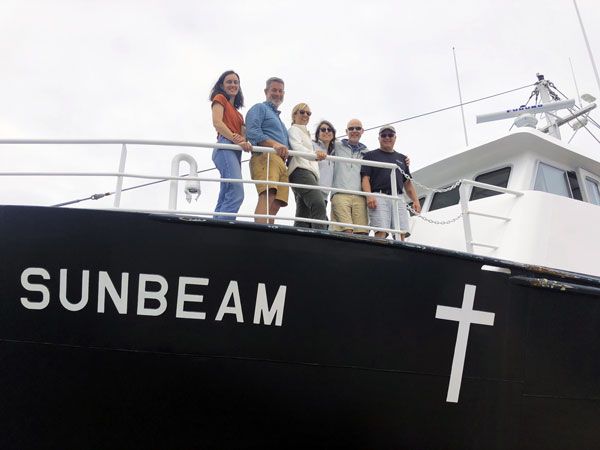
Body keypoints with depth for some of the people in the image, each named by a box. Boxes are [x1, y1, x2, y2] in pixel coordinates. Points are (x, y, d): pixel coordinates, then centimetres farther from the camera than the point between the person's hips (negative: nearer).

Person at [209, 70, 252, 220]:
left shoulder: (236, 111, 30)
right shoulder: (220, 98, 10)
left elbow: (242, 134, 17)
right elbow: (217, 122, -6)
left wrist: (244, 141, -7)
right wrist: (236, 140, -17)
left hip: (235, 151, 8)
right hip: (225, 147, -8)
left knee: (225, 199, 1)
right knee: (237, 193, -26)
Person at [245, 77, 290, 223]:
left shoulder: (278, 117, 39)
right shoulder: (260, 108, 12)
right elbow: (252, 131, -7)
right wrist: (274, 144, -21)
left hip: (281, 162, 8)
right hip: (265, 157, -8)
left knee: (275, 206, -7)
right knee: (267, 195, -30)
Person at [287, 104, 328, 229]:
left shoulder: (305, 134, 38)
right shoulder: (294, 129, 9)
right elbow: (296, 147, -12)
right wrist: (313, 153, -31)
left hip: (309, 173, 10)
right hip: (301, 171, -10)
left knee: (303, 218, -2)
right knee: (319, 205, -30)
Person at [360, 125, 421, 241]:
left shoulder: (402, 158, 27)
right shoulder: (371, 155, 14)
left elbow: (408, 183, 24)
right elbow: (365, 178, 2)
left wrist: (415, 200, 10)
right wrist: (369, 196, -15)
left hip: (398, 198, 4)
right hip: (378, 198, -4)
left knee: (401, 235, -6)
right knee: (380, 233, -16)